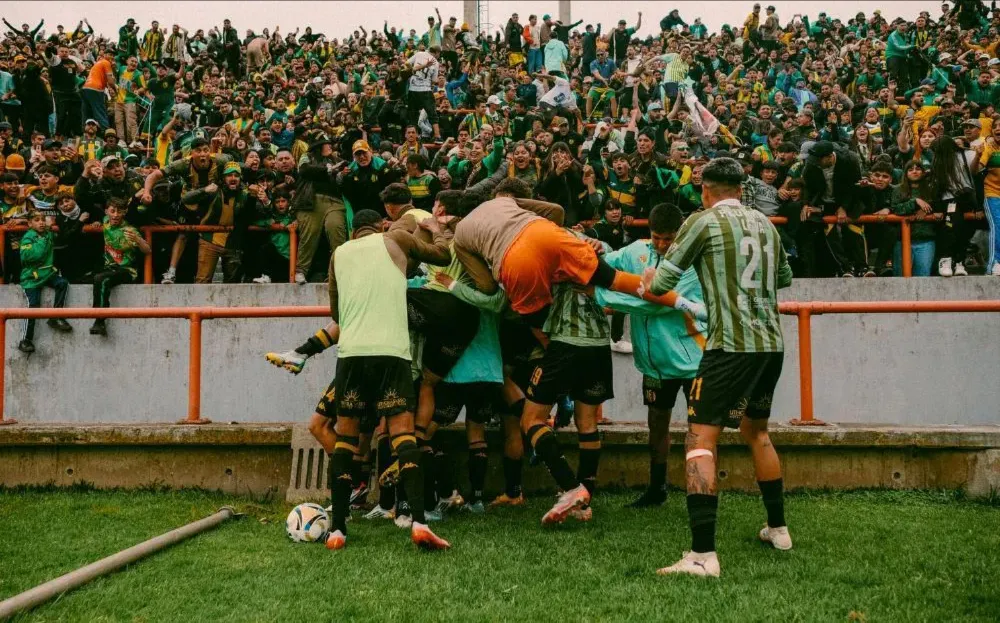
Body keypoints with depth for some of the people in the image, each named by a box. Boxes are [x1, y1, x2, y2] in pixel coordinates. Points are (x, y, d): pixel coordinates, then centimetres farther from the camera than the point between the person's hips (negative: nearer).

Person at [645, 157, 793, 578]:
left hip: (730, 345, -7)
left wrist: (650, 278, 20)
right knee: (756, 431, 25)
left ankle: (703, 555, -16)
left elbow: (660, 284, -2)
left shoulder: (702, 221, -3)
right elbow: (785, 278, 28)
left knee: (701, 439, -7)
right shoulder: (764, 223, 13)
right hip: (772, 343, 7)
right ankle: (777, 528, 36)